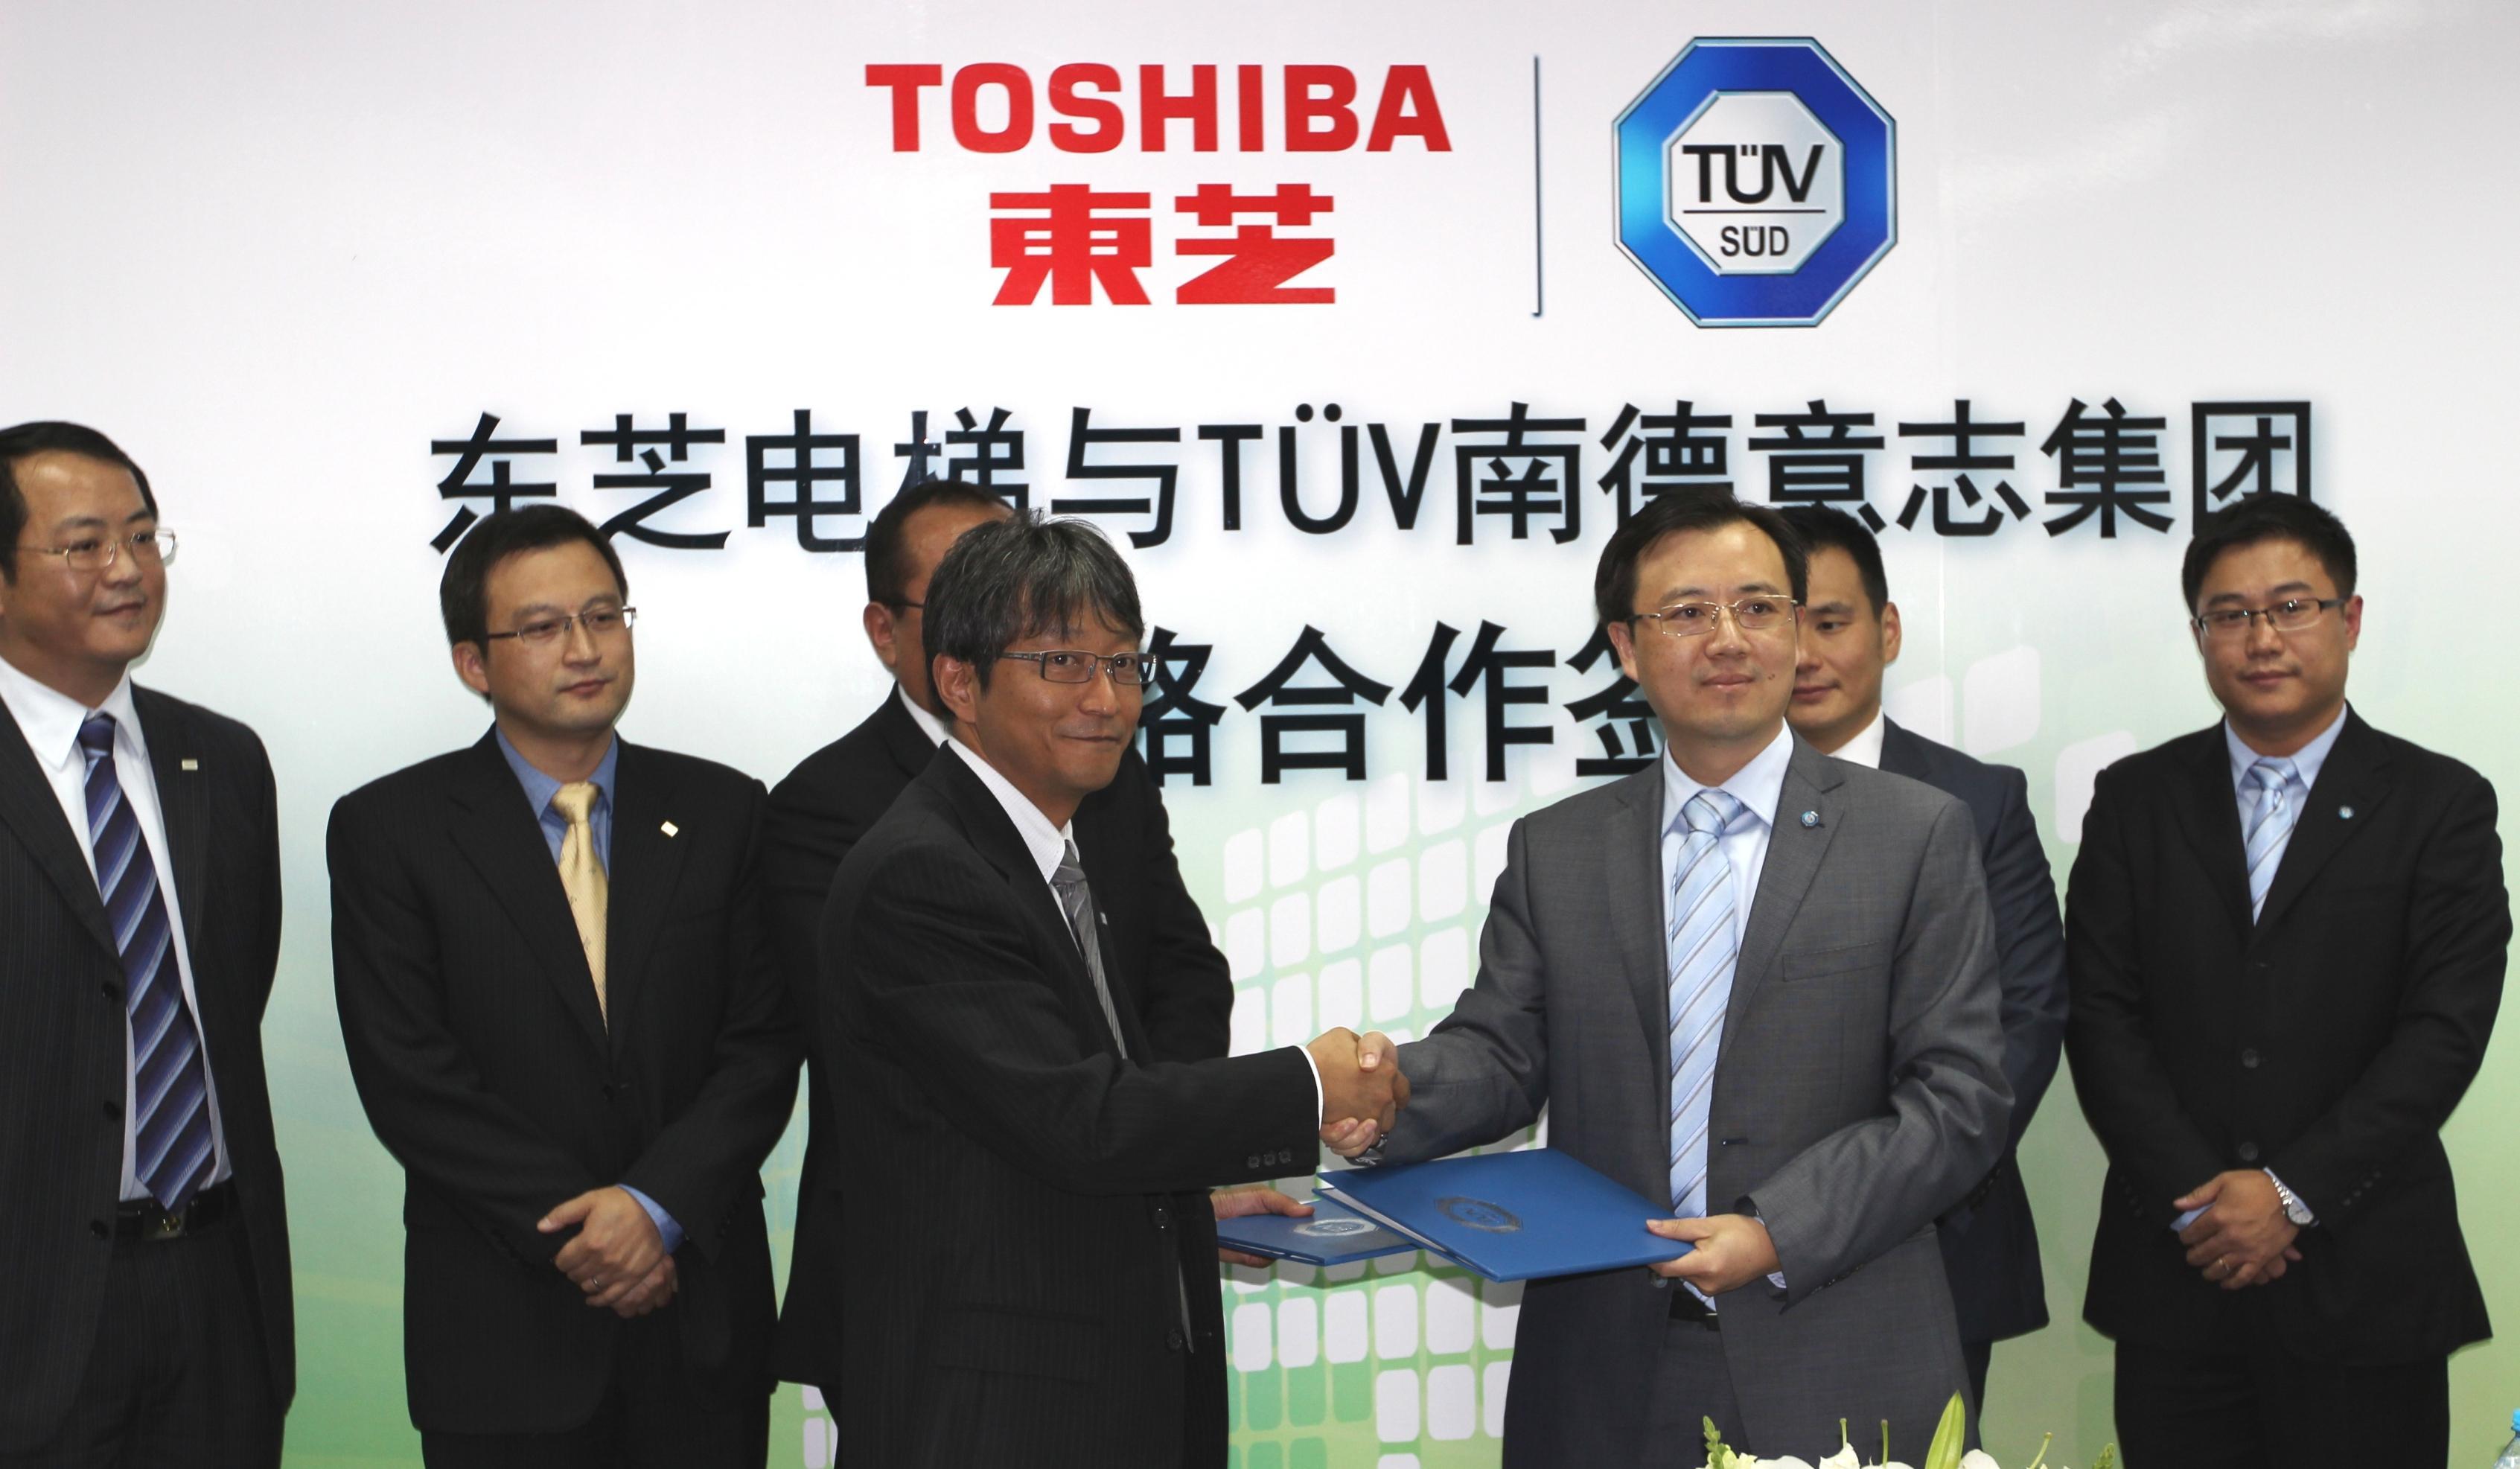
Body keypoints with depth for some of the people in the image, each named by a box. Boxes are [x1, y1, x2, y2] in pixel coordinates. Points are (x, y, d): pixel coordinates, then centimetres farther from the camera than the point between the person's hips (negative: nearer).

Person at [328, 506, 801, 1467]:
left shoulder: (723, 812, 5)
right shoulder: (389, 830, -1)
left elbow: (763, 1044, 0)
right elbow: (407, 1077, -7)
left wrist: (659, 1205, -14)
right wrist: (576, 1228, -13)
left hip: (703, 1314, 2)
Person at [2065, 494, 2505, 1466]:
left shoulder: (2441, 805, 2)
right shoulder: (2135, 800, 8)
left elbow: (2445, 1029, -6)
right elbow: (2100, 1014, 1)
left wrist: (2290, 1192, -12)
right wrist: (2193, 1198, -10)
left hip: (2364, 1282, -1)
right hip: (2177, 1275, 2)